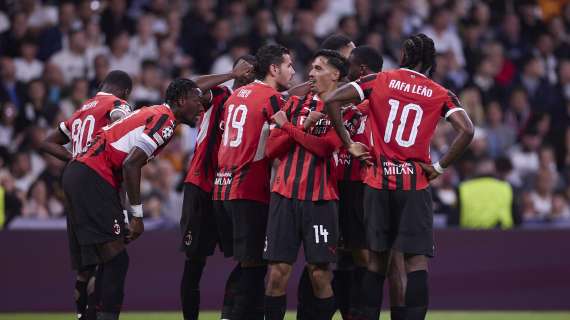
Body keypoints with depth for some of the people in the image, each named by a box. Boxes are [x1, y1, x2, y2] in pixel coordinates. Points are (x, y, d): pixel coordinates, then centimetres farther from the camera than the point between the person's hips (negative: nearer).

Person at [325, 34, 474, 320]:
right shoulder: (441, 95, 2)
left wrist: (348, 144, 1)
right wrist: (439, 167, -1)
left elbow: (332, 101, -5)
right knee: (416, 260, -4)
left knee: (377, 258, 12)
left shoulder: (378, 81, 3)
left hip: (378, 181, 2)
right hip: (415, 184, -2)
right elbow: (466, 131, -10)